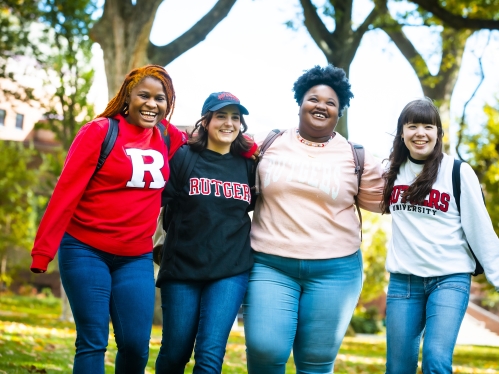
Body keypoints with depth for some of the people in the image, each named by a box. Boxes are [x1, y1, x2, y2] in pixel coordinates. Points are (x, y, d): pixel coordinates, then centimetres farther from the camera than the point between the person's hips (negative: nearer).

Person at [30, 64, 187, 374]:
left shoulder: (168, 138, 5)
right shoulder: (100, 131, -8)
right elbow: (66, 192, -11)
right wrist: (43, 250, -15)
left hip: (136, 258, 4)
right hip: (86, 250, -4)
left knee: (136, 345, -1)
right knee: (93, 343, -5)